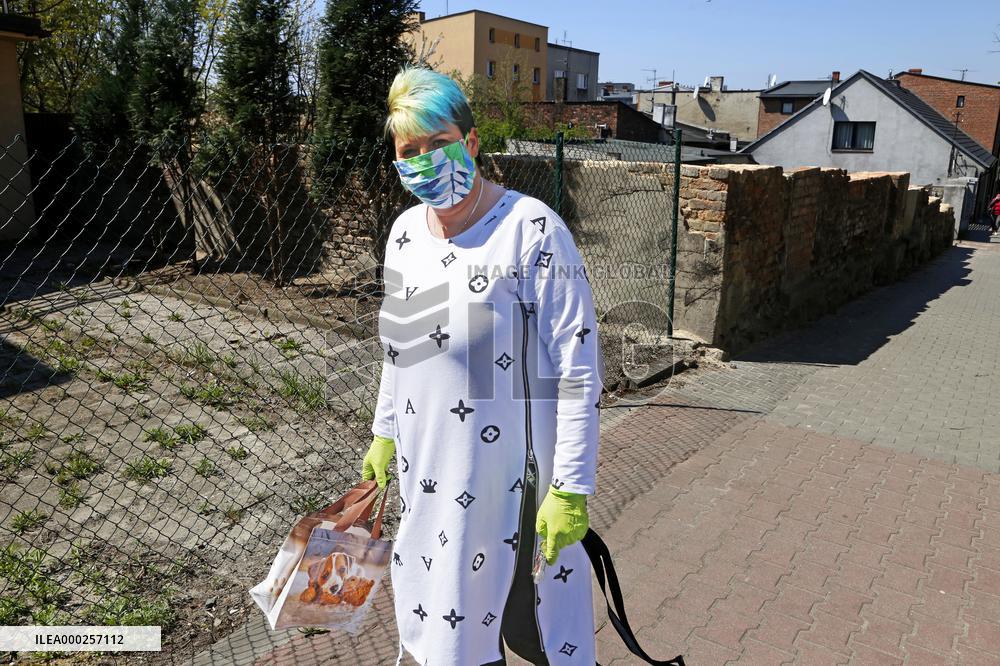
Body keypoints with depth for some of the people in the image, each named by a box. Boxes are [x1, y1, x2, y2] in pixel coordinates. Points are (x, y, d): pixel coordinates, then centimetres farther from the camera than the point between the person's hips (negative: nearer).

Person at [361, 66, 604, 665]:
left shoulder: (533, 230, -18)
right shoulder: (406, 231, 4)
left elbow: (580, 370, -17)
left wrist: (570, 489, -17)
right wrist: (385, 433, 20)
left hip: (510, 476, -6)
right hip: (425, 470, 7)